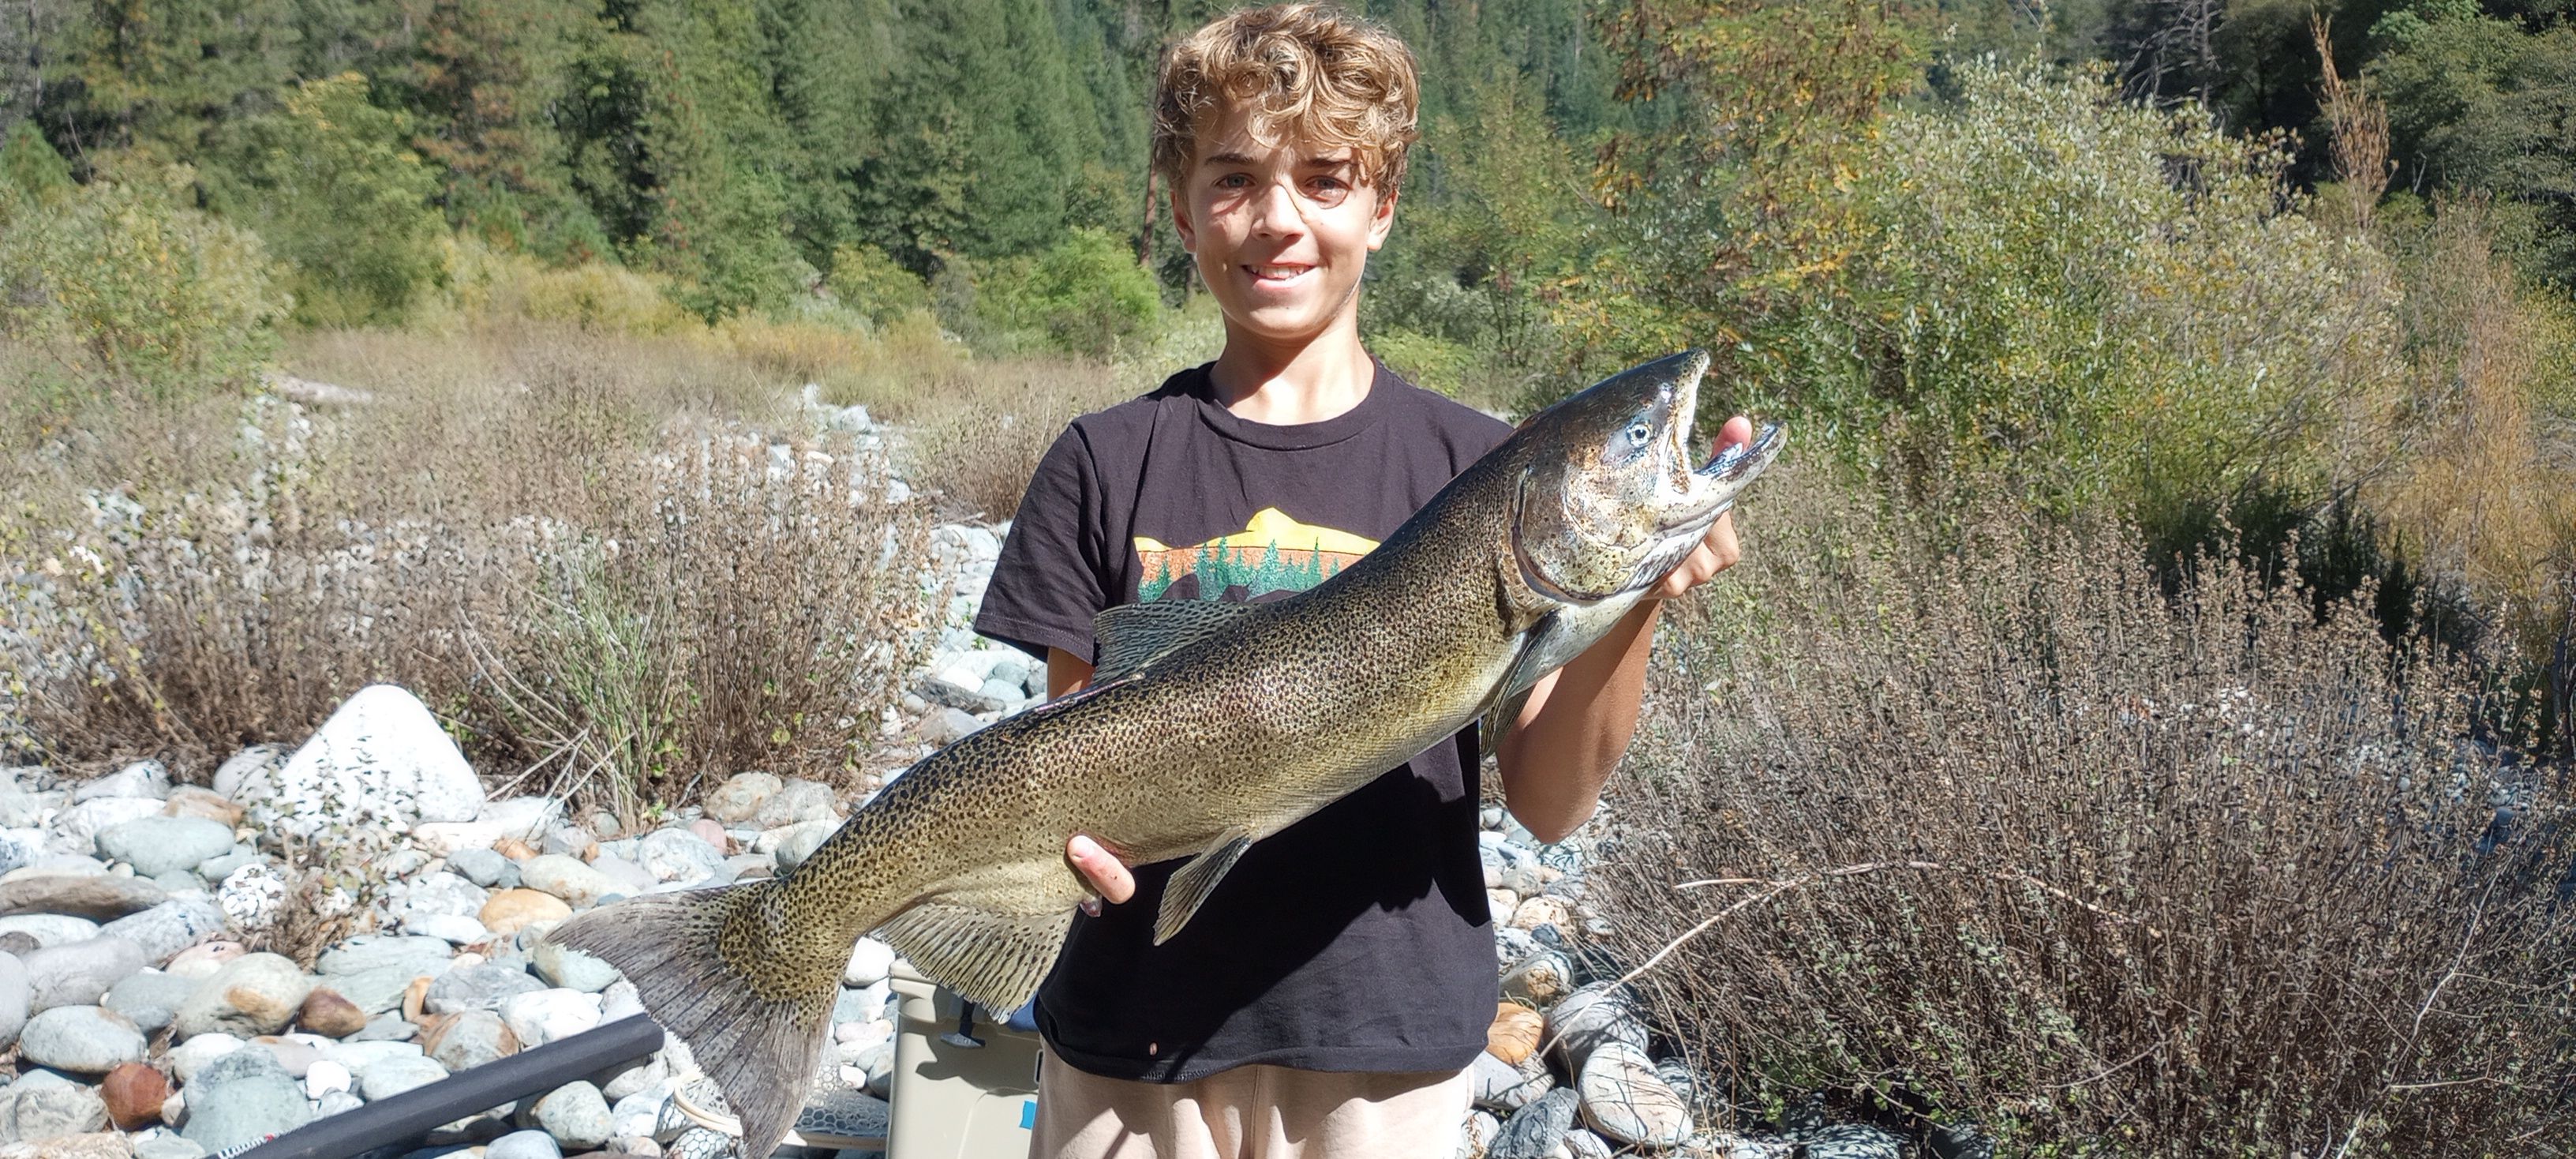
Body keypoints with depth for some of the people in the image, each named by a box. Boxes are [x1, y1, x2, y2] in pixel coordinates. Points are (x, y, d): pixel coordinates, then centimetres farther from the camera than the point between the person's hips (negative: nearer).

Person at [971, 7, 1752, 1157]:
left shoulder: (1474, 465, -4)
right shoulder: (1109, 461, -2)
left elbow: (1549, 804, -6)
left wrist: (1631, 604, -22)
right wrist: (1067, 828, -19)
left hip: (1386, 1044, 0)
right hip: (1134, 1035, 1)